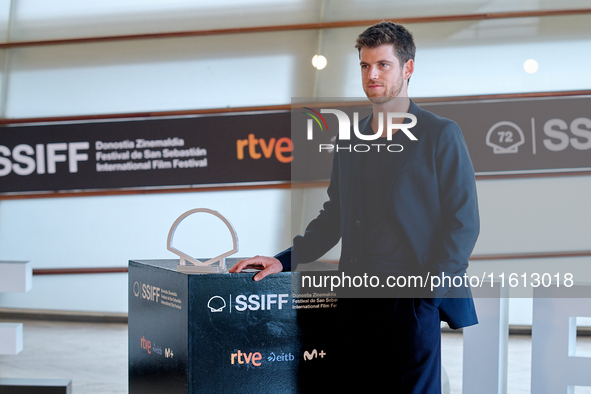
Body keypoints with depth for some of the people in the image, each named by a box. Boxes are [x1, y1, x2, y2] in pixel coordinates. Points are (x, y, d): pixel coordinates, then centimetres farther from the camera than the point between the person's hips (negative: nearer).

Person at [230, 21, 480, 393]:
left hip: (413, 302, -5)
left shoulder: (441, 135, -2)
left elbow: (464, 222, -5)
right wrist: (284, 260, 9)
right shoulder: (350, 141, 15)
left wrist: (429, 291, -14)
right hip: (357, 301, 5)